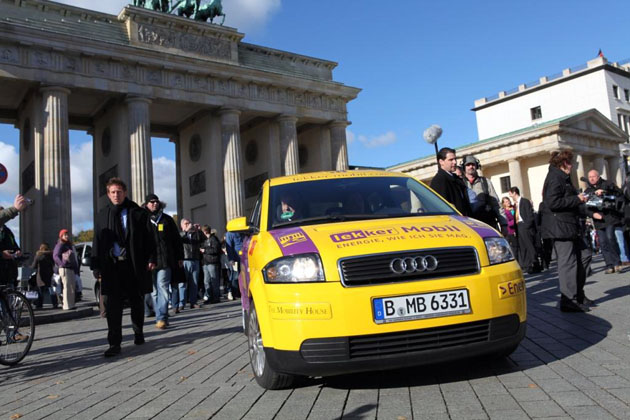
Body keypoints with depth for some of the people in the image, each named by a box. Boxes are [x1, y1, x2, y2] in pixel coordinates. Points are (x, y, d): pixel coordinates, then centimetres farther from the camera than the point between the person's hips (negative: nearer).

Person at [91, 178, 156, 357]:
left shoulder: (138, 213, 3)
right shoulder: (102, 215, 9)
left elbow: (148, 237, 1)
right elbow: (97, 243, 9)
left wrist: (151, 259, -7)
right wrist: (96, 266, 2)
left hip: (134, 265, -1)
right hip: (111, 265, 1)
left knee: (136, 302, 11)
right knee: (111, 304, -5)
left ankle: (138, 332, 31)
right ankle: (114, 343, -1)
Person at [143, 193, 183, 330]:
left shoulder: (167, 219, 10)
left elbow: (177, 239, 12)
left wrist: (180, 257, 8)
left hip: (165, 261, -1)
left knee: (162, 288, -10)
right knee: (154, 291, 5)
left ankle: (161, 318, -12)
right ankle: (162, 317, 14)